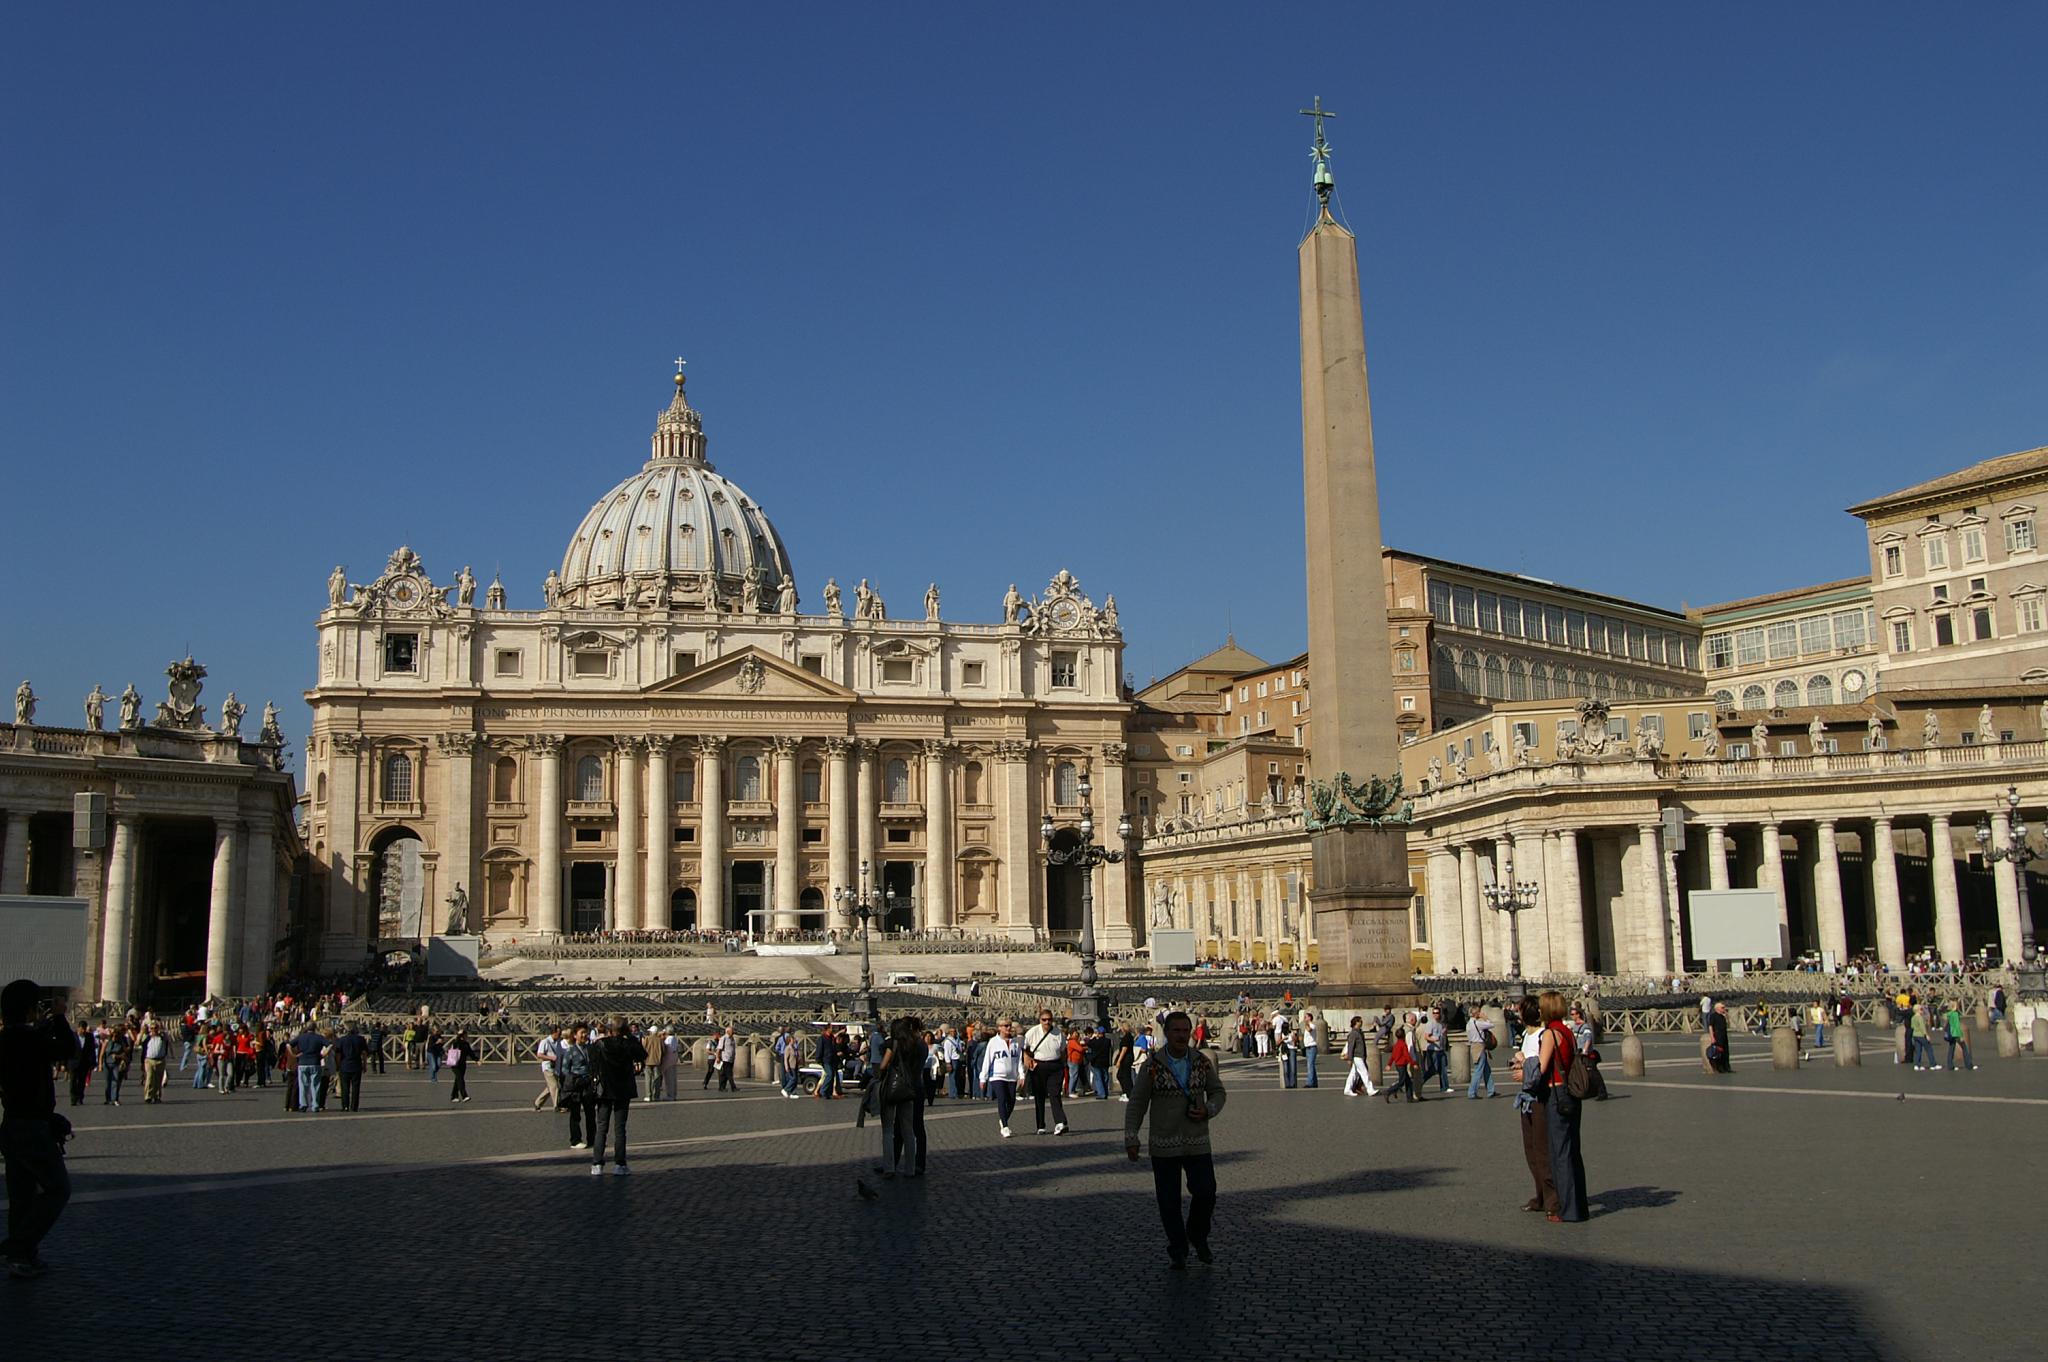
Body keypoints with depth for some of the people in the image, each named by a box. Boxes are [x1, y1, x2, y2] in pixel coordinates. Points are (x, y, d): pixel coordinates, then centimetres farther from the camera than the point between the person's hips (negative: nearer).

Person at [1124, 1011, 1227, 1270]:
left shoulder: (1202, 1062, 1)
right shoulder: (1152, 1067, -7)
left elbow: (1218, 1092, 12)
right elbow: (1137, 1103, -2)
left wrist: (1208, 1110, -8)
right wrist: (1131, 1139, -6)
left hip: (1198, 1144, 2)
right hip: (1164, 1146, -1)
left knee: (1206, 1194, -5)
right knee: (1169, 1201, 4)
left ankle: (1198, 1236, 23)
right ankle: (1177, 1251, 21)